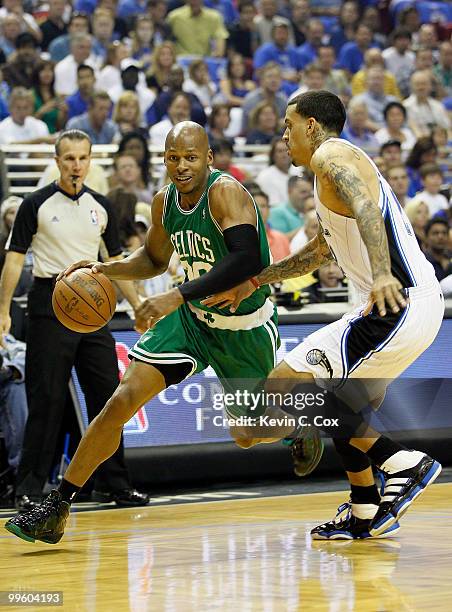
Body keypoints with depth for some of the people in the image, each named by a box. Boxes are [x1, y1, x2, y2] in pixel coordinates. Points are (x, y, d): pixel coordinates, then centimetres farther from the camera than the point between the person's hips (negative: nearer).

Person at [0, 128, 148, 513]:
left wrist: (138, 306, 10)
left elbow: (116, 261, 17)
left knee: (107, 394, 4)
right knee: (46, 398, -5)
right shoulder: (37, 205, -2)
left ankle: (112, 481, 15)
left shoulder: (100, 207, 10)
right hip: (50, 304, -4)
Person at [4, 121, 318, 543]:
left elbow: (247, 259, -40)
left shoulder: (226, 193, -26)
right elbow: (154, 259, 15)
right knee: (122, 400, -12)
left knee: (248, 435, 12)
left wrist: (176, 297, -44)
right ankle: (55, 509, -8)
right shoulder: (164, 202, -4)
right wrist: (105, 269, -4)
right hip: (193, 319, 5)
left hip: (246, 327, -5)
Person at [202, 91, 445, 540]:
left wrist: (382, 274, -42)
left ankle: (402, 463, -12)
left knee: (284, 387, -11)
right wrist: (254, 282, 37)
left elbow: (366, 209, -27)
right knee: (337, 396, 25)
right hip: (417, 303, 10)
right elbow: (319, 252, 38)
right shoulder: (341, 166, 26)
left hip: (400, 302, -10)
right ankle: (364, 515, 26)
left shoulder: (332, 155, -6)